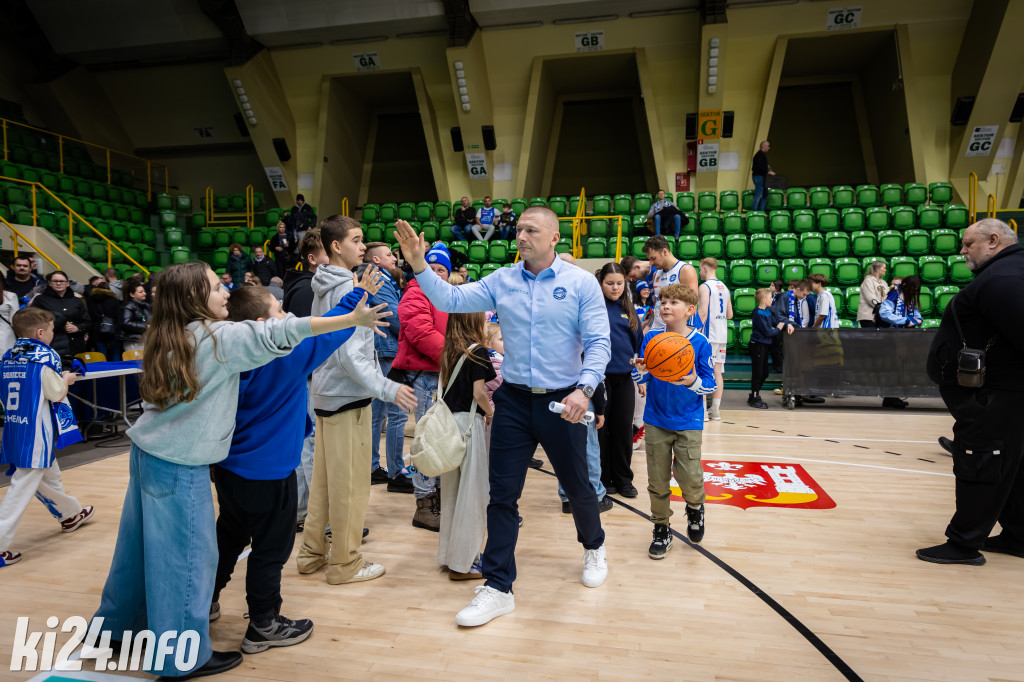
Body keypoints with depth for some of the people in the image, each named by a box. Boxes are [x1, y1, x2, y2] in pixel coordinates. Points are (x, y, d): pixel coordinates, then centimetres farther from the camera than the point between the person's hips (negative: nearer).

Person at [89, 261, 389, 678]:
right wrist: (353, 319, -24)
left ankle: (112, 627, 40)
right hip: (180, 465, -8)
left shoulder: (170, 338, 8)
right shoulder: (220, 336, -17)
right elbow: (281, 334, -23)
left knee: (143, 546, 22)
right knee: (188, 555, 3)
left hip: (147, 451, 8)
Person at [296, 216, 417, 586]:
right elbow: (349, 355, -22)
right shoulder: (347, 289, -16)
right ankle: (345, 563, 13)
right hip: (348, 396, -10)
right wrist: (388, 389, -23)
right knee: (351, 483, 1)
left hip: (325, 394, 10)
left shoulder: (324, 287, 12)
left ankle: (312, 552, 28)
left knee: (323, 478, 17)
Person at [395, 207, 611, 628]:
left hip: (563, 402, -2)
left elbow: (598, 342, -9)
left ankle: (594, 548, 46)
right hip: (513, 401, 2)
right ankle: (498, 588, 16)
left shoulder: (581, 283, -5)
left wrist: (584, 389, -22)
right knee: (502, 494, 3)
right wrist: (419, 266, -15)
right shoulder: (502, 281, 3)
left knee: (577, 486, 15)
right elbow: (451, 300, -2)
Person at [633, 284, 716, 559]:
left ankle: (695, 508, 27)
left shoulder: (700, 342, -7)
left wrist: (693, 382, -26)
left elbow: (711, 383, -6)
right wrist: (642, 371, -18)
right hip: (656, 422, 2)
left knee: (689, 478, -8)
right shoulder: (651, 338, 0)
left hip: (688, 424, -2)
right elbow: (642, 378, 5)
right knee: (657, 481, 6)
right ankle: (661, 530, 25)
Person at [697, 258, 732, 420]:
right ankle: (715, 410, 11)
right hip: (722, 336, 7)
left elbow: (703, 313, -19)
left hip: (708, 336, -7)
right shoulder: (724, 287, 14)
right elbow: (729, 315, 16)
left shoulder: (705, 287, -9)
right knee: (717, 372, 9)